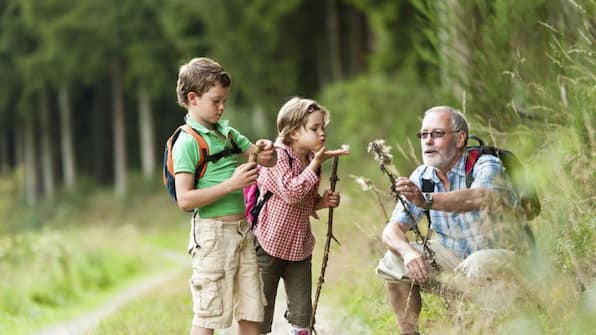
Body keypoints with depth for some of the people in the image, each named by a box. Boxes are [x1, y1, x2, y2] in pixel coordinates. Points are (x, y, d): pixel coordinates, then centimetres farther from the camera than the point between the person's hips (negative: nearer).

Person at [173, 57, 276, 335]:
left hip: (242, 228, 8)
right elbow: (185, 199, -20)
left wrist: (266, 151, -2)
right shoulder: (187, 142, -11)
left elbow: (266, 163, 22)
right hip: (213, 231, -8)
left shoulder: (226, 132, 12)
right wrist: (231, 184, -23)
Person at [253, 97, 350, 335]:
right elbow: (291, 192, -29)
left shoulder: (311, 161, 6)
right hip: (270, 245, -6)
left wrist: (323, 201, -1)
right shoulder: (277, 155, -15)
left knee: (302, 313, 6)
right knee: (261, 308, 3)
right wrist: (317, 163, -27)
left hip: (300, 246, 6)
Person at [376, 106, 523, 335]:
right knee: (393, 261, -8)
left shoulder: (485, 166, -18)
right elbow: (392, 229, -4)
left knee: (478, 265, -37)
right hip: (454, 259, 6)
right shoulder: (421, 177, 1)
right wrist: (407, 252, -29)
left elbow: (482, 197, -42)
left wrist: (427, 201, -57)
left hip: (502, 253, -6)